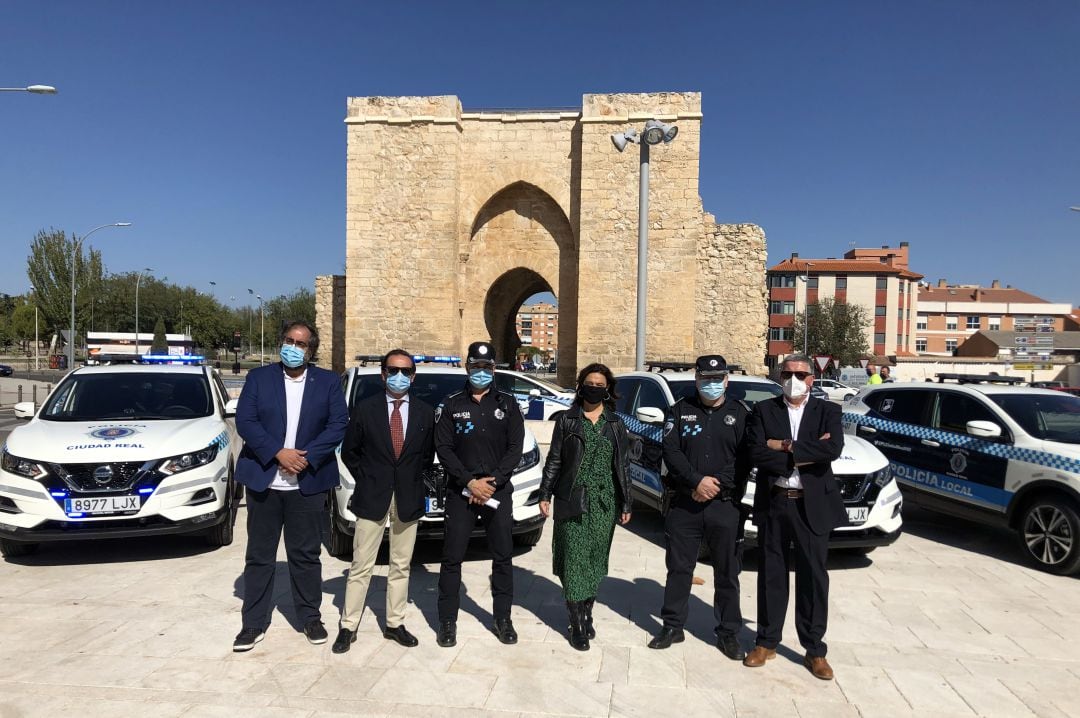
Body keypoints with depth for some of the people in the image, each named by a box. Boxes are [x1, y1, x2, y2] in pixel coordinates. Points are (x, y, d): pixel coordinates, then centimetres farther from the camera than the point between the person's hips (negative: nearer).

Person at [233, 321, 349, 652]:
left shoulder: (328, 382, 4)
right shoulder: (258, 377, 4)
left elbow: (338, 425, -4)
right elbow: (245, 421, -5)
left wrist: (306, 457, -15)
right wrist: (279, 453, -17)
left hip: (308, 483, 0)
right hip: (263, 480, 1)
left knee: (306, 555, 9)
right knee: (259, 556, 9)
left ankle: (310, 618, 23)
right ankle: (254, 623, 20)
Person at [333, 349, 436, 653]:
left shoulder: (425, 412, 3)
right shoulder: (365, 409, -2)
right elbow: (349, 451, 6)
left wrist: (413, 481, 5)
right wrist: (366, 480, 2)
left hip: (409, 499, 2)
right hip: (372, 498, -2)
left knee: (400, 566, 11)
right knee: (361, 567, 4)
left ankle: (395, 623, 22)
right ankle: (348, 626, 15)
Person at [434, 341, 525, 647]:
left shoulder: (507, 404, 7)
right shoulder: (451, 405, 5)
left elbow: (515, 448, 1)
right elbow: (443, 447, -3)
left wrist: (493, 481, -11)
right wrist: (470, 482, -13)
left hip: (499, 492, 1)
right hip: (460, 492, -1)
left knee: (503, 557, 7)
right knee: (452, 558, 2)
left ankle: (503, 619, 20)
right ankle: (447, 621, 14)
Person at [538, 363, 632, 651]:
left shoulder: (616, 424, 8)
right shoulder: (566, 420, 3)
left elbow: (623, 465, 10)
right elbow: (554, 459, 5)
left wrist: (626, 503, 7)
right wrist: (545, 494, 0)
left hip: (604, 501, 2)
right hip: (572, 499, -2)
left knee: (596, 559, 6)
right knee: (574, 559, -4)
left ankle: (587, 612, 22)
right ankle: (578, 624, 2)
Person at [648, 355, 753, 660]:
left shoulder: (739, 413, 4)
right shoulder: (681, 410, 6)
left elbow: (745, 460, -2)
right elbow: (670, 451, -4)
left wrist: (717, 487, -10)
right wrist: (697, 481, -15)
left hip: (725, 506, 0)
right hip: (685, 505, 1)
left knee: (727, 573, 8)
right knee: (679, 568, 9)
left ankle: (728, 633, 21)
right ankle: (673, 626, 23)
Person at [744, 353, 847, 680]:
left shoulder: (827, 411, 2)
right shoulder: (763, 410, 2)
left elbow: (833, 449, -17)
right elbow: (758, 455, -12)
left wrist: (786, 446, -16)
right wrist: (806, 454, -14)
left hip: (812, 505, 0)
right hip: (773, 504, 1)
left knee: (813, 577, 7)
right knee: (771, 575, 11)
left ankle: (815, 650, 21)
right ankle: (767, 642, 25)